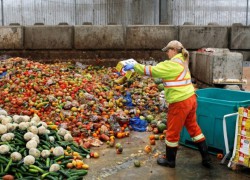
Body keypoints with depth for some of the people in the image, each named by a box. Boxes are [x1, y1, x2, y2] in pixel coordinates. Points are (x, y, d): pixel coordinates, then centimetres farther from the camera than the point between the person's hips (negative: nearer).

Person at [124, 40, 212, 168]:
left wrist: (134, 66, -4)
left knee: (173, 132, 8)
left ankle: (170, 160, 25)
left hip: (180, 103, -9)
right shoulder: (181, 62, 15)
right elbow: (160, 70, 19)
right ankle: (206, 159, 24)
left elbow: (152, 70, -14)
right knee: (193, 128, 18)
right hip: (190, 99, 9)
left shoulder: (172, 64, -14)